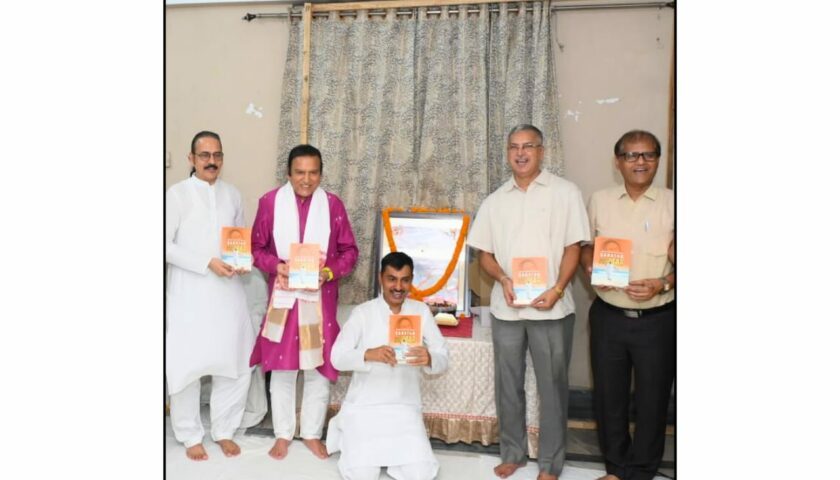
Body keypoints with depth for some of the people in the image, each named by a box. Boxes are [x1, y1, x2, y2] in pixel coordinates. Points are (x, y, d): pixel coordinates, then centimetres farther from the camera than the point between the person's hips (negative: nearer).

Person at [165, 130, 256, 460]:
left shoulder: (232, 195, 11)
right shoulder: (176, 194, -4)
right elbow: (165, 245, -9)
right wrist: (207, 263, -18)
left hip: (228, 291, 4)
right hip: (189, 293, -4)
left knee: (234, 363, 7)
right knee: (186, 365, 3)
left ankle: (224, 430, 25)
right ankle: (190, 436, 21)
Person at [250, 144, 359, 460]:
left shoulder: (333, 204, -2)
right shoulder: (270, 202, -3)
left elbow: (349, 251, 3)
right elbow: (256, 247, 3)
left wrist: (329, 272, -15)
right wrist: (276, 266, -15)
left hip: (321, 298, 1)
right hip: (283, 297, 0)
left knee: (319, 369, 9)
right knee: (281, 368, 9)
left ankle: (312, 433, 26)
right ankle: (283, 434, 26)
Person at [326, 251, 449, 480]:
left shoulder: (421, 311, -1)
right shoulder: (362, 312, -7)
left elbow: (443, 357, -5)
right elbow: (338, 357, -14)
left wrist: (429, 358, -29)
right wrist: (369, 354, -35)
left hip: (404, 408, 2)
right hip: (363, 406, -2)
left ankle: (389, 445, 19)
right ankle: (354, 438, 20)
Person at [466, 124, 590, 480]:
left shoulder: (564, 192, 0)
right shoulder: (495, 200, 10)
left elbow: (573, 247, -3)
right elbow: (484, 252, 10)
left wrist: (558, 289, -15)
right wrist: (503, 280, -9)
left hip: (551, 308, -3)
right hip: (505, 308, 3)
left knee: (552, 386, 4)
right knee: (508, 385, 11)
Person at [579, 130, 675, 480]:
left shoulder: (672, 203, -5)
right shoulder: (599, 201, 4)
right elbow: (585, 245, 14)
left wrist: (662, 285, -21)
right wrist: (590, 269, -7)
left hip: (657, 319, -2)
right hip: (608, 316, 2)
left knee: (652, 398, 10)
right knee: (608, 394, 13)